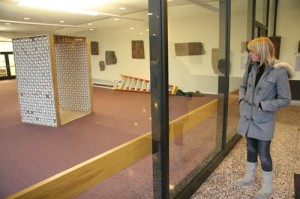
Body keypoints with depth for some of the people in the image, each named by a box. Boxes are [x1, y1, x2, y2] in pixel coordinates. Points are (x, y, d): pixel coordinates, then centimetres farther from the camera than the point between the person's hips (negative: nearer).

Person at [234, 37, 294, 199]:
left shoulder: (279, 71, -17)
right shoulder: (251, 67, 1)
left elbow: (285, 99, -12)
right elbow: (243, 86, 17)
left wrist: (262, 106, -17)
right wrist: (242, 99, 0)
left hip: (264, 121, -5)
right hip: (248, 117, 6)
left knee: (263, 153, 7)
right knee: (251, 148, 20)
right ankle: (249, 177, 40)